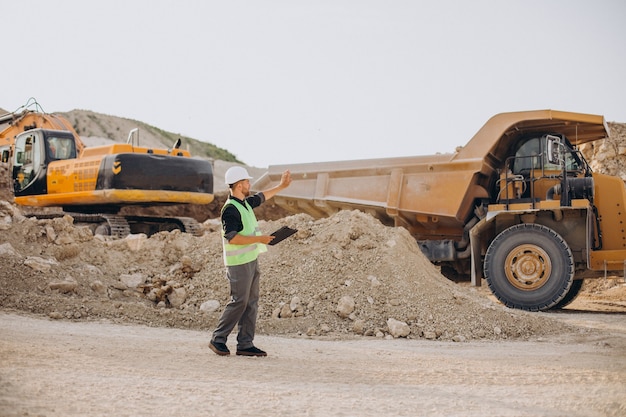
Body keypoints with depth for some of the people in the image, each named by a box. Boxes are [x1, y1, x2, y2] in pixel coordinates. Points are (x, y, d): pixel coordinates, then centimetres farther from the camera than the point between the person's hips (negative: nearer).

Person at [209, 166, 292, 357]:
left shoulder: (245, 203, 12)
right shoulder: (230, 209, -16)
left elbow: (261, 197, 32)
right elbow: (232, 237, -24)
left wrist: (281, 186, 38)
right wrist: (259, 239, -21)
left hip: (251, 260, 9)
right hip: (239, 263, -9)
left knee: (251, 302, 7)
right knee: (239, 301, -7)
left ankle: (245, 344, 10)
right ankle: (218, 339, 6)